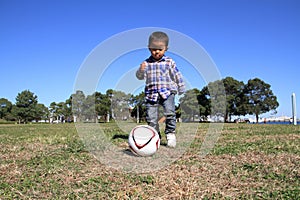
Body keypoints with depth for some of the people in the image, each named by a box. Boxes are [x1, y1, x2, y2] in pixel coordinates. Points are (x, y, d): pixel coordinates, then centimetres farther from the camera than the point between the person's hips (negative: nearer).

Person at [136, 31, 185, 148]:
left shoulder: (169, 62, 4)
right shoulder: (146, 63, 6)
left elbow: (177, 76, 10)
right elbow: (140, 77, 2)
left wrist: (181, 89, 11)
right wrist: (141, 70, -19)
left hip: (167, 92, -1)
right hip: (151, 94, 2)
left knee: (170, 112, -17)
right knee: (151, 116, 1)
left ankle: (170, 133, 2)